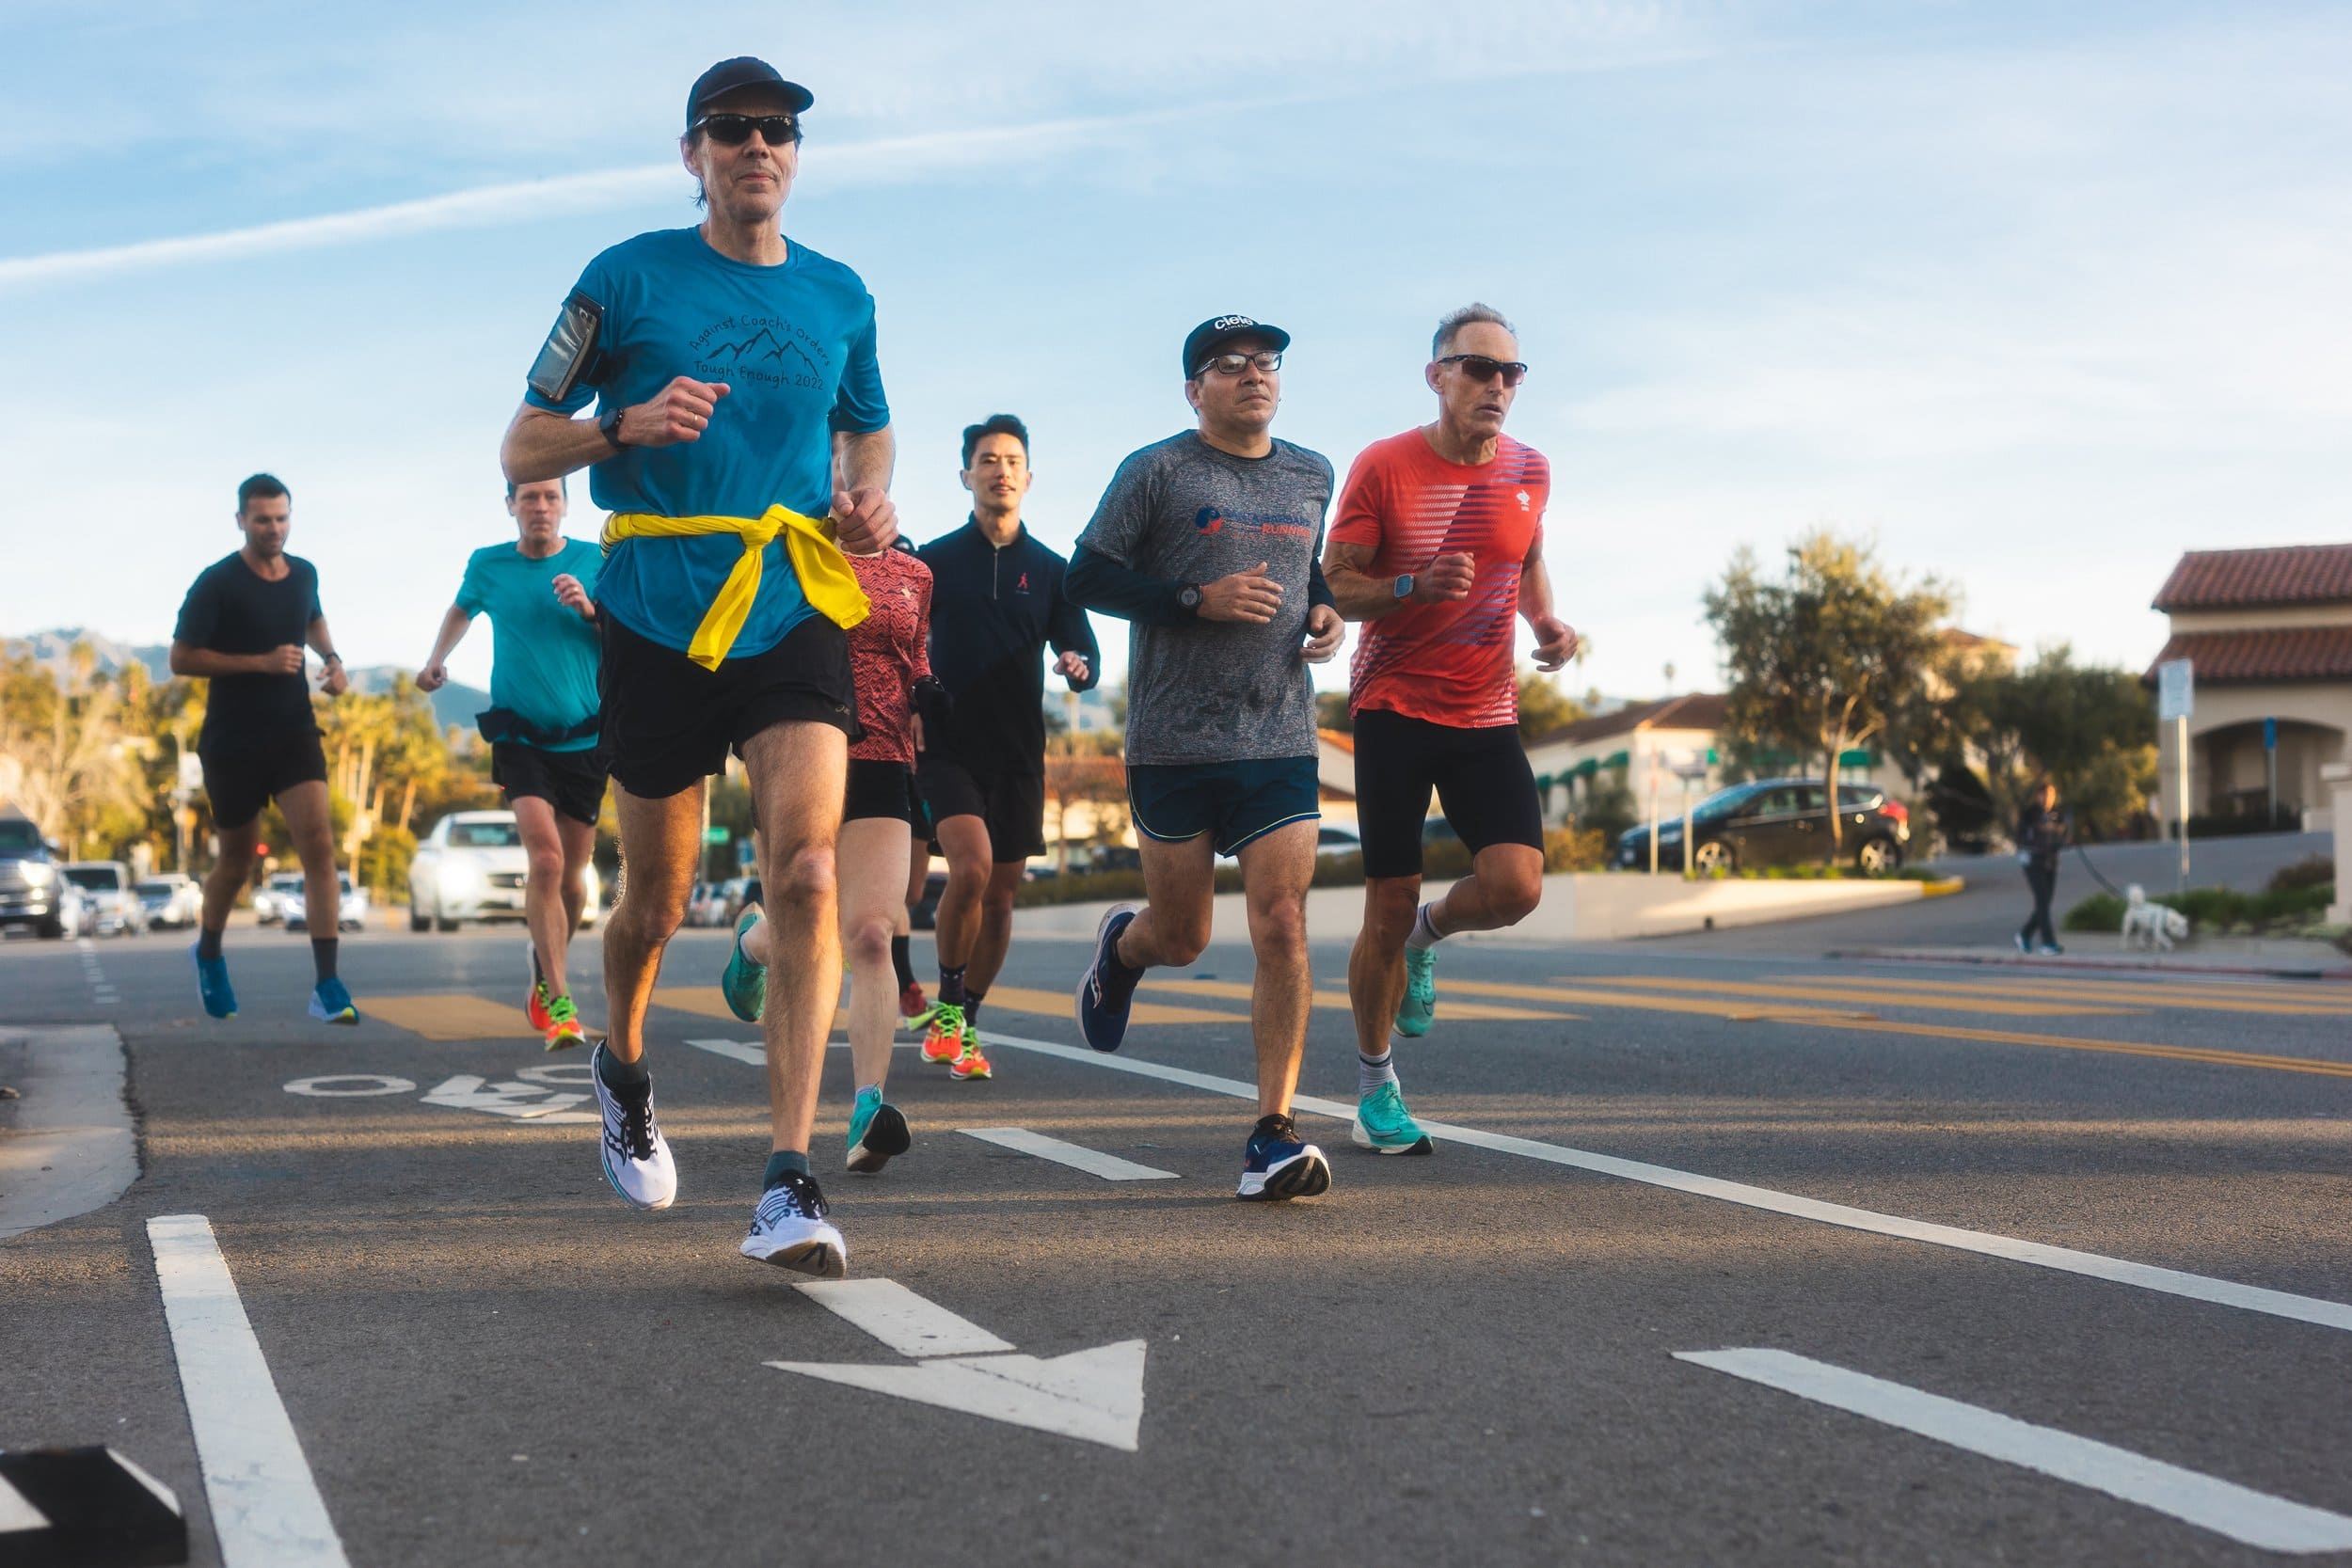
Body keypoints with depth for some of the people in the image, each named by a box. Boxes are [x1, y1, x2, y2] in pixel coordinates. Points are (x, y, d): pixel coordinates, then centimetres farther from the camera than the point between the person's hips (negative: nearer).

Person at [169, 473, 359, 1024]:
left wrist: (331, 659, 8)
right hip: (232, 744, -3)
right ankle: (209, 952, 43)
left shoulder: (304, 574, 6)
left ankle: (327, 987, -17)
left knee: (318, 842, -15)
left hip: (293, 732, 3)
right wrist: (262, 661, -20)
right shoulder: (218, 583, -10)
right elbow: (181, 658, -12)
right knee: (238, 859, 11)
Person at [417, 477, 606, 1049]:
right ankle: (559, 1002, -20)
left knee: (572, 876, 8)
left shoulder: (594, 561, 0)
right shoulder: (487, 565, 4)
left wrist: (590, 610, -18)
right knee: (545, 858, -21)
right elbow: (462, 609, 26)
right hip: (520, 737, -1)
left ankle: (546, 975, 34)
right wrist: (436, 658, 13)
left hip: (584, 739, 1)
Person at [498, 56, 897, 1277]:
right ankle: (623, 1073, 42)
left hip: (794, 615, 1)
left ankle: (788, 1184, -18)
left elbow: (869, 430, 27)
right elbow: (521, 452, 3)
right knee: (655, 900, 10)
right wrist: (629, 423, -17)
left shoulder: (840, 296, 11)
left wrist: (869, 501, 4)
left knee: (806, 875, -17)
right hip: (656, 623, -1)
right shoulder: (626, 278, 2)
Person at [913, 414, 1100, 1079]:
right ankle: (947, 1008, -3)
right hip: (947, 746, -3)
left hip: (1018, 754, 3)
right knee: (971, 868, -22)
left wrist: (1079, 665, -16)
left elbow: (1083, 651, 6)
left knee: (1000, 894, 6)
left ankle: (964, 1025, 22)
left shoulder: (1050, 570, 9)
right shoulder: (934, 561, 4)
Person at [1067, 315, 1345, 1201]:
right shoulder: (1157, 471, -2)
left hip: (1282, 743, 3)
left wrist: (1325, 611, 7)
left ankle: (1273, 1136, -6)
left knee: (1283, 928, -10)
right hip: (1174, 745, -3)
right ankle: (1122, 944, 46)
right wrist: (1199, 600, -15)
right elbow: (1087, 576, -3)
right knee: (1182, 936, 8)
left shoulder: (1311, 477, 13)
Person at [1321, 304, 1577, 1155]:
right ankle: (1375, 1088, 19)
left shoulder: (1529, 471, 6)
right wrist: (1416, 586, -23)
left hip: (1487, 715, 3)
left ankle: (1428, 933, 21)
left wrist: (1548, 620, 3)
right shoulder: (1383, 467, -7)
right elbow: (1335, 584, -5)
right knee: (1388, 907, 0)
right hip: (1394, 709, -3)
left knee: (1515, 884, -15)